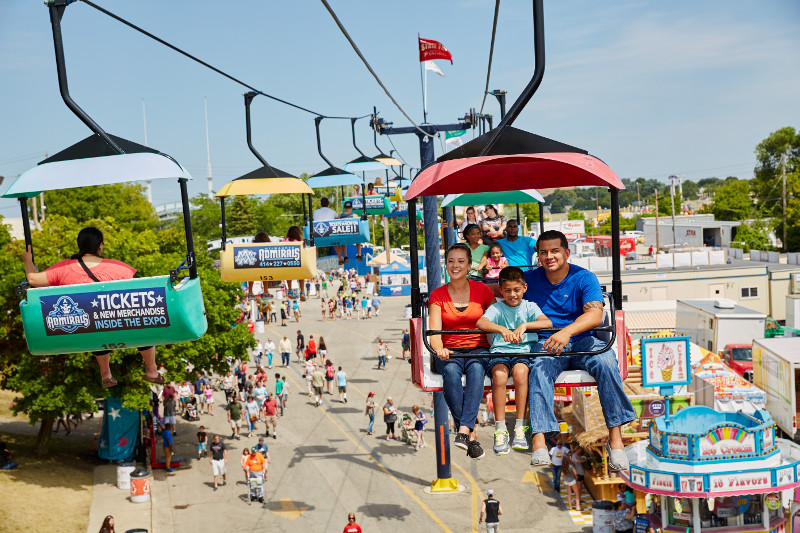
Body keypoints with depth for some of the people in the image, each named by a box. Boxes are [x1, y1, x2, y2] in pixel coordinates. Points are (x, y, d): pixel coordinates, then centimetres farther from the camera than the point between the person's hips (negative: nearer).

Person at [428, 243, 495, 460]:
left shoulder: (481, 290, 9)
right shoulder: (438, 295, 7)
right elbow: (434, 333, -3)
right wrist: (440, 350, -25)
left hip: (478, 350, 0)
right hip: (450, 352, 0)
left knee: (476, 369, -36)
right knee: (451, 371, -35)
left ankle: (464, 430, -45)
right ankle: (471, 435, -38)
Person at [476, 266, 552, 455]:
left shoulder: (529, 307, 10)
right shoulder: (497, 308, 8)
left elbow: (548, 323, -8)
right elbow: (481, 322, -15)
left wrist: (524, 325, -23)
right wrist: (502, 329, -33)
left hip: (524, 351, 0)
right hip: (500, 352, 0)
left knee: (520, 371, -33)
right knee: (499, 374, -32)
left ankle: (521, 427, -22)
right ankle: (500, 430, -23)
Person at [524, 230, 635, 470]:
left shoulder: (584, 278, 1)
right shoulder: (529, 279, 10)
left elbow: (595, 315, -16)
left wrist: (567, 331, -34)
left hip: (582, 341, 0)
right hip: (547, 343, 1)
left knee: (606, 361, -32)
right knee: (539, 368, -33)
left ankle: (615, 439, -28)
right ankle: (539, 442, -44)